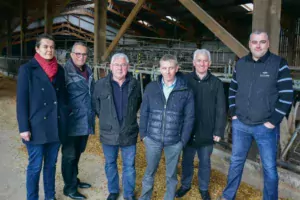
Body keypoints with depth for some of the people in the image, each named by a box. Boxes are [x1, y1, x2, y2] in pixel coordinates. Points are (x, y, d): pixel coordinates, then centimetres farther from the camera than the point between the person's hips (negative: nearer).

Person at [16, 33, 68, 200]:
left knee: (51, 164, 16)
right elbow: (21, 100, -8)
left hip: (56, 126, 4)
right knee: (35, 166, 5)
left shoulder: (59, 70, 8)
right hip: (37, 127, -4)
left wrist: (64, 121, 10)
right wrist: (24, 127, -12)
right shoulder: (27, 69, -5)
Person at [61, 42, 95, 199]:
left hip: (86, 121, 7)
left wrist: (92, 113, 15)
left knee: (77, 153, 21)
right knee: (69, 155, 8)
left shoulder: (88, 71, 10)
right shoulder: (65, 71, -13)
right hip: (72, 122, -7)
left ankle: (74, 179, 39)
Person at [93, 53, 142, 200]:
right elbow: (96, 105, 5)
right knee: (110, 164, 18)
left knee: (129, 166, 13)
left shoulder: (135, 84, -4)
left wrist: (129, 117, 9)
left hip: (129, 134, 0)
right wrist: (105, 119, 6)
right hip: (108, 133, 0)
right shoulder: (101, 84, -8)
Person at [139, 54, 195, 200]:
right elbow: (144, 112, 3)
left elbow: (189, 117, -3)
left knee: (171, 175, 17)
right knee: (149, 172, 18)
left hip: (174, 142, -1)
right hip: (152, 139, 1)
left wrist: (183, 140, -4)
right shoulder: (151, 88, -3)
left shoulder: (186, 91, -6)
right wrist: (143, 134, 1)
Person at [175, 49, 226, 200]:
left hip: (207, 132, 0)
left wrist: (219, 131, -4)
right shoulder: (185, 80, -5)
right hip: (188, 131, 0)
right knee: (187, 160, 16)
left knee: (205, 162, 16)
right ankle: (185, 185, 38)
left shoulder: (216, 83, -5)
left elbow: (221, 110, -2)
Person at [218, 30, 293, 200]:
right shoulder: (240, 64, 4)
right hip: (240, 125, 4)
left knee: (269, 167, 8)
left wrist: (273, 121, -12)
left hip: (266, 127, -3)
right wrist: (234, 113, 5)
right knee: (236, 162, 16)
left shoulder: (279, 64, -7)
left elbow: (287, 96, -10)